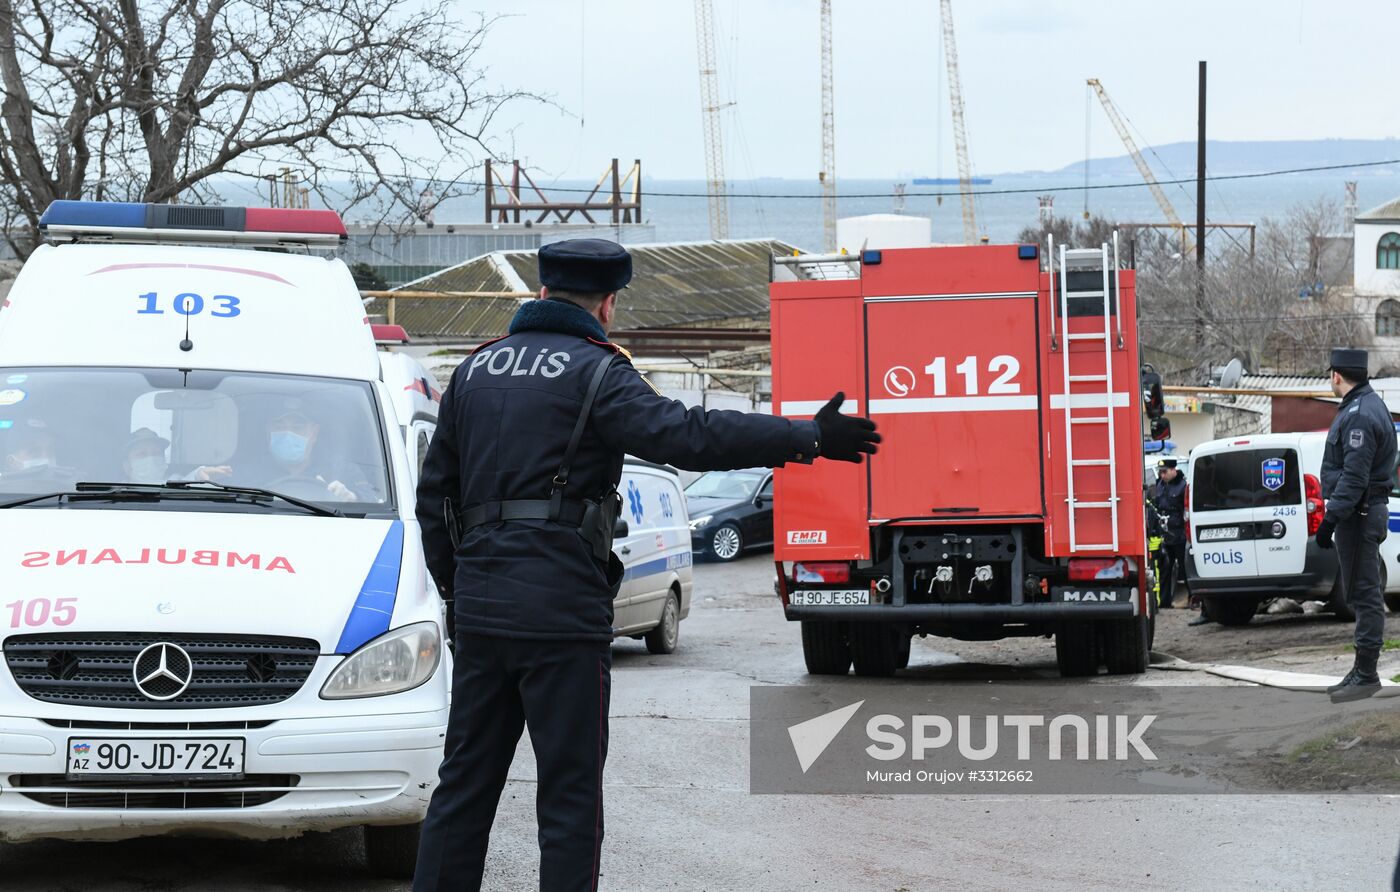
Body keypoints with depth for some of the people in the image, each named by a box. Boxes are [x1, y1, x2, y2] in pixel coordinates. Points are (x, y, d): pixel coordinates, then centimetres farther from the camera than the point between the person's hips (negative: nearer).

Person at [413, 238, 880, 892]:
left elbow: (435, 490, 19)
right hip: (562, 610, -7)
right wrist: (809, 439, -18)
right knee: (570, 789, -2)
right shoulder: (593, 371, -7)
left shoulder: (477, 368, 14)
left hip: (480, 603, 7)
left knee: (465, 781, 12)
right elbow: (686, 435, -20)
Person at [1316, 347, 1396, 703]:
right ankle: (1362, 672, 19)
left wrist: (1331, 518, -24)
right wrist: (1334, 515, 20)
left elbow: (1354, 477, -24)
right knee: (1361, 593, 14)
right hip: (1361, 513, 11)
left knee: (1364, 593, -9)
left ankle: (1366, 674, -9)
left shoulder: (1360, 415, -18)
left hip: (1358, 514, -11)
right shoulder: (1368, 407, 16)